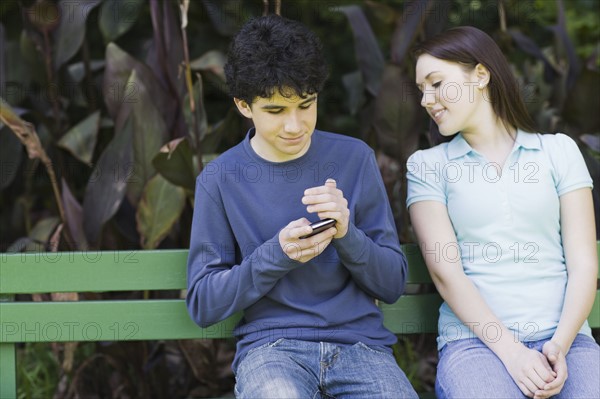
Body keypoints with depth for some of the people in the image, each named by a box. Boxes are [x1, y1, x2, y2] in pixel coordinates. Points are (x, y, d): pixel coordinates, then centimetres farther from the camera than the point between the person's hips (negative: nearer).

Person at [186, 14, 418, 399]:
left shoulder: (355, 159, 7)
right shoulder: (221, 179, 3)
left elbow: (393, 284, 8)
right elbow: (202, 304, 3)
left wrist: (347, 234, -12)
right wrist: (276, 254, -12)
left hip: (359, 341, 3)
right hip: (270, 345, -3)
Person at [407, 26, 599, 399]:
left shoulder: (559, 150, 12)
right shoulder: (427, 166, 10)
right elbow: (446, 271, -1)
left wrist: (560, 345, -11)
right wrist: (510, 352, -13)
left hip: (563, 337, 1)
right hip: (476, 340, -1)